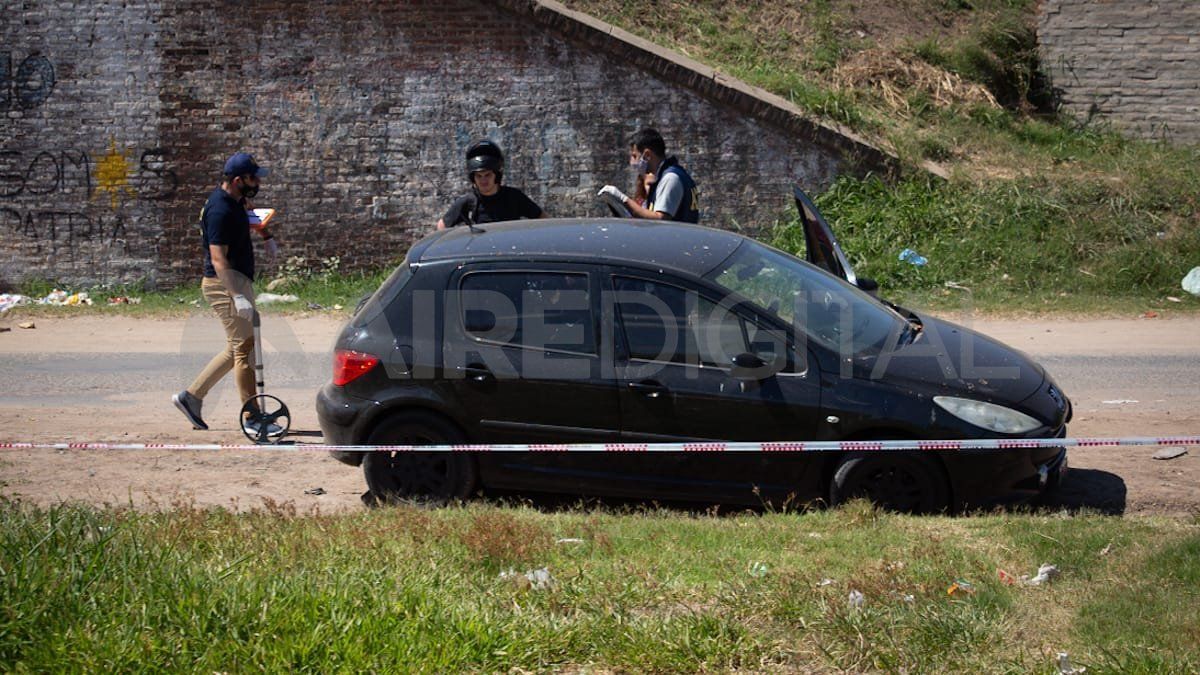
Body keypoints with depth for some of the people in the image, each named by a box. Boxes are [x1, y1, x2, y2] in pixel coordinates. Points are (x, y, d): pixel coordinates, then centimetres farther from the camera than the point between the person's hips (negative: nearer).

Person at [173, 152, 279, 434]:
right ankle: (252, 418, -6)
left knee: (236, 349, 14)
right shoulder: (220, 211, -20)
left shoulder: (235, 200, 10)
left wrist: (267, 236, 27)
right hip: (225, 284, -10)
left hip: (239, 281, 10)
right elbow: (218, 259, -26)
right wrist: (238, 296, -34)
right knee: (244, 348, -9)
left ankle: (191, 396, 19)